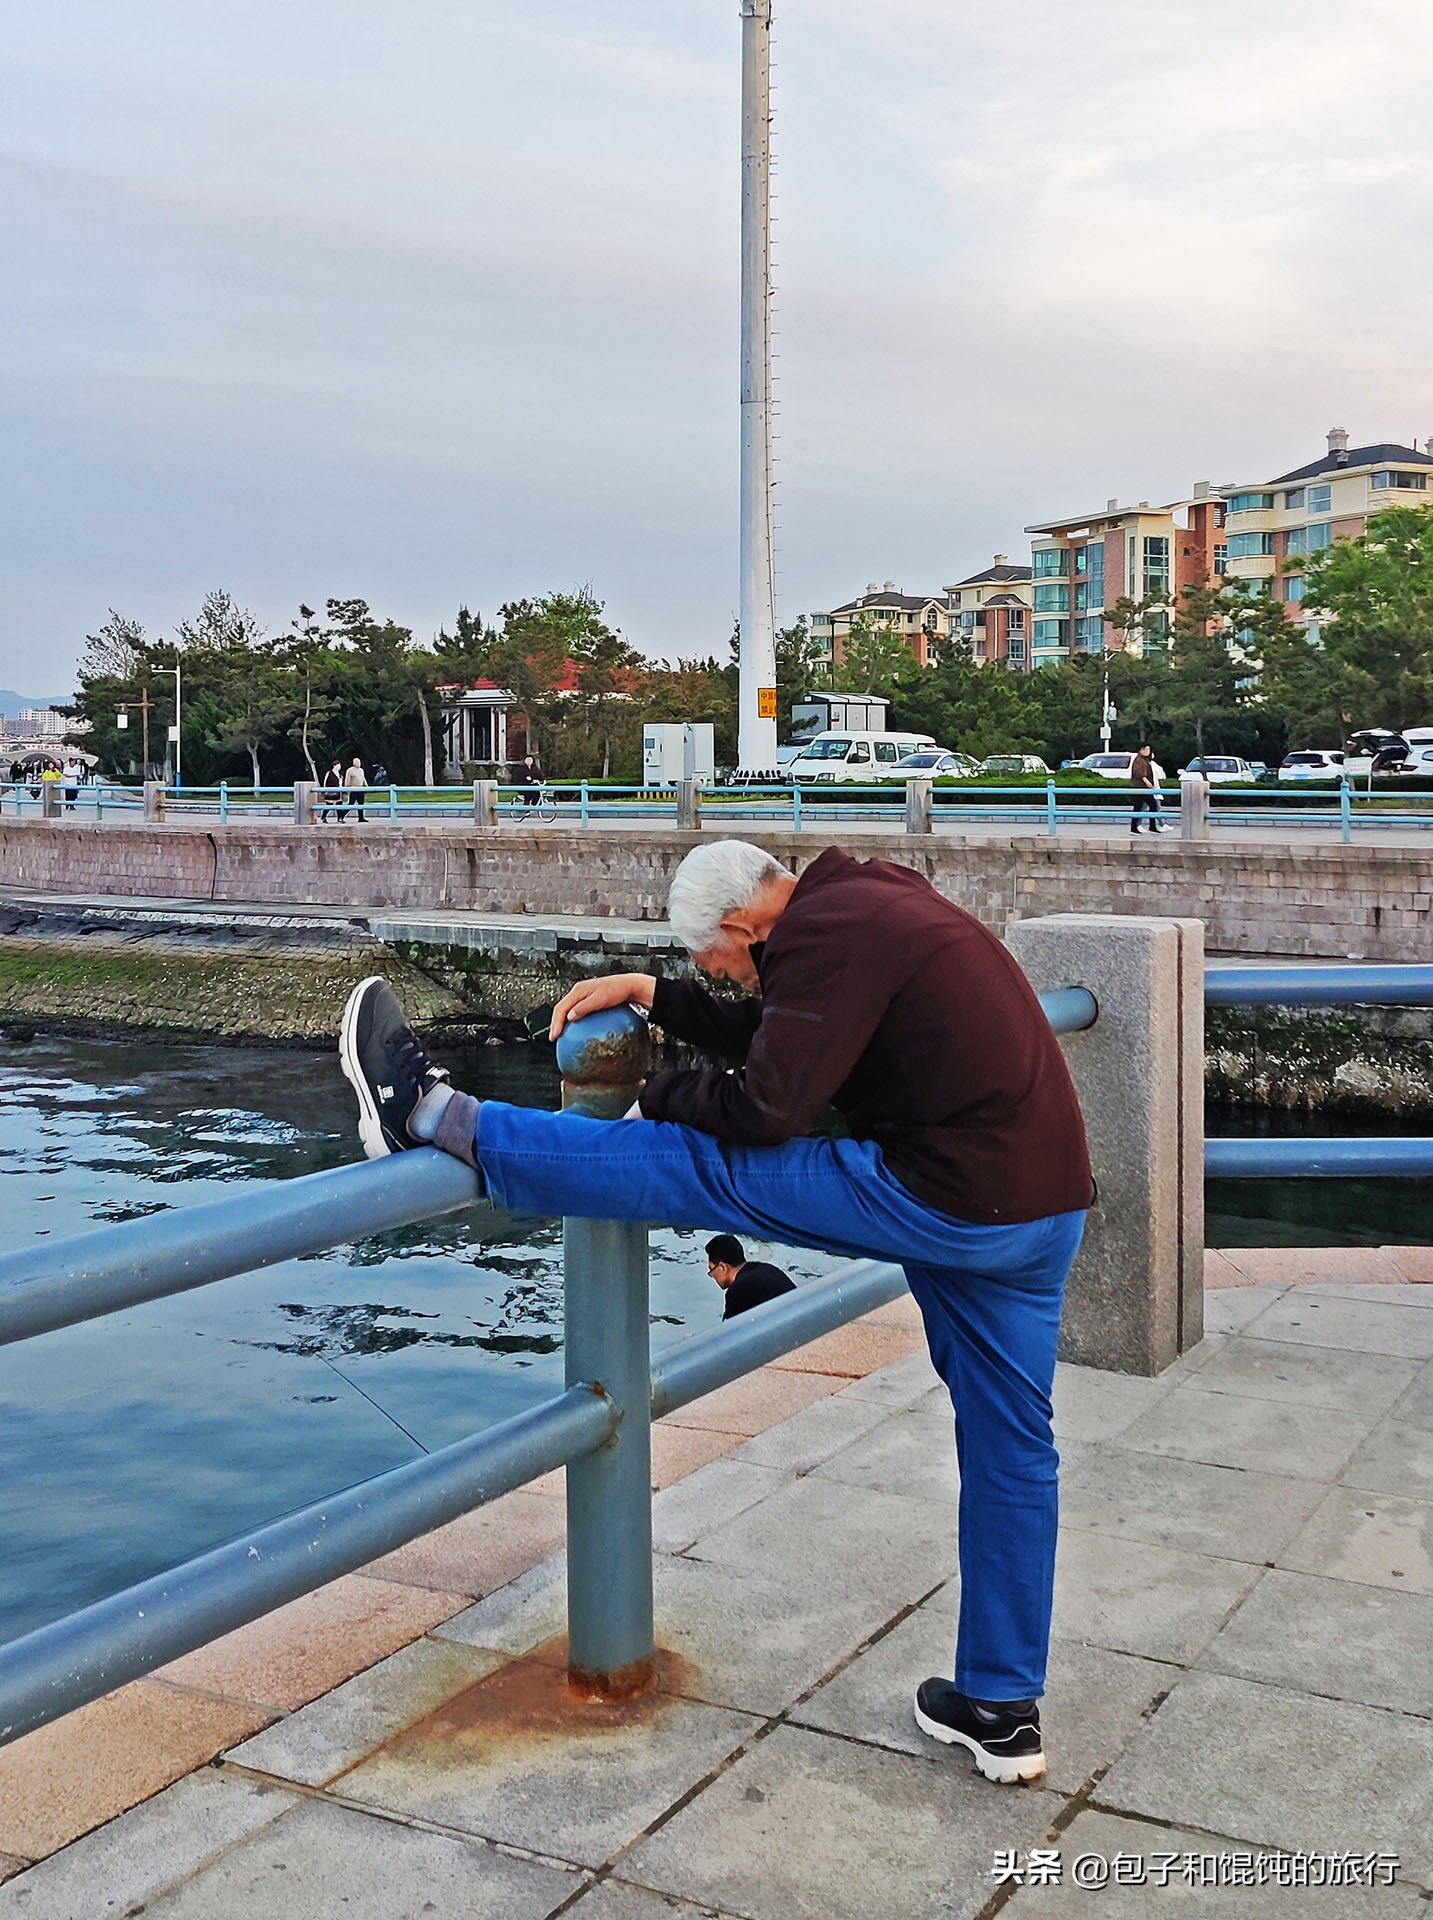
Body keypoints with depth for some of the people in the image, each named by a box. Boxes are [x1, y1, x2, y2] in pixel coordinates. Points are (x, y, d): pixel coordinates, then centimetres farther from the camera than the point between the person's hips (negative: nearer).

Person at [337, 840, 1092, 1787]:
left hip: (945, 1200, -10)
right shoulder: (870, 905, 18)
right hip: (1045, 1204, 10)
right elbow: (776, 1038, 26)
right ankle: (1002, 1712, 28)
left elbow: (765, 1109, -17)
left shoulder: (826, 931, -13)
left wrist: (660, 1095, 1)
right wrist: (654, 994, 22)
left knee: (699, 1165, -4)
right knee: (1011, 1450, 15)